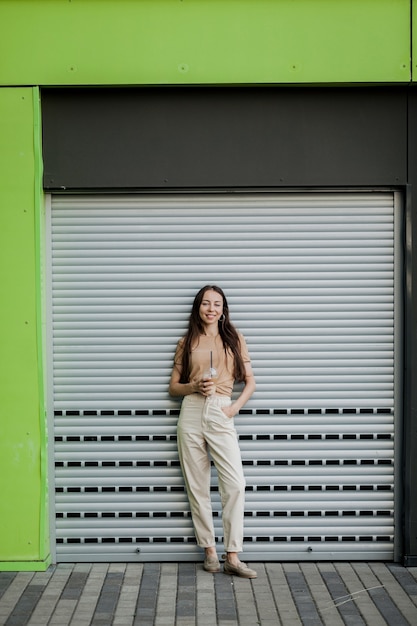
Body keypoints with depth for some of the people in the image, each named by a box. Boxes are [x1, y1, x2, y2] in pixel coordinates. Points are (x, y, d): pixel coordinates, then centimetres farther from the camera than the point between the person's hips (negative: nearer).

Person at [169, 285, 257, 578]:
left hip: (221, 415, -1)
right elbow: (174, 386, 13)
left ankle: (232, 557, -6)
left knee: (235, 484, -12)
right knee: (197, 486, 3)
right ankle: (210, 551, 13)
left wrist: (236, 407, -6)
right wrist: (194, 386, -7)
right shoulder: (187, 343, 12)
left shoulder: (234, 339, 10)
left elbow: (250, 382, 10)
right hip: (191, 413, 1)